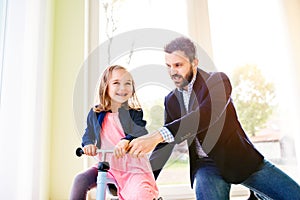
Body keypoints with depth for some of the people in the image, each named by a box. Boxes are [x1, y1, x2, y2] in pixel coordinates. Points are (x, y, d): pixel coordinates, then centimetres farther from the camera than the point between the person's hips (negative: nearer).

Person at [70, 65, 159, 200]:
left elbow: (142, 134, -18)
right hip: (106, 166, 4)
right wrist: (88, 144, -10)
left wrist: (126, 141, -39)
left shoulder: (135, 113, -5)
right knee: (80, 180, -13)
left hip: (133, 168, -3)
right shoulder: (95, 114, 3)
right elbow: (88, 133, 14)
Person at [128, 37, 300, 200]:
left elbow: (207, 115, -29)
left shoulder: (218, 80, -9)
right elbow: (165, 146, 7)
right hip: (206, 164, 3)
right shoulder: (171, 100, 3)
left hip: (241, 158, -2)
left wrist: (158, 135, -38)